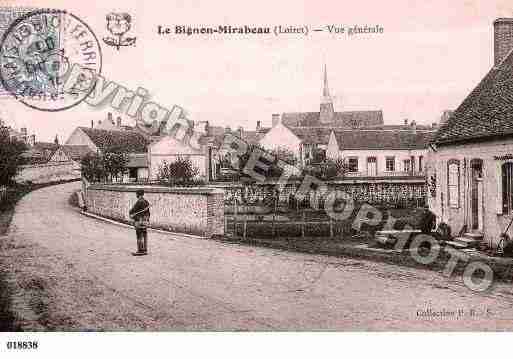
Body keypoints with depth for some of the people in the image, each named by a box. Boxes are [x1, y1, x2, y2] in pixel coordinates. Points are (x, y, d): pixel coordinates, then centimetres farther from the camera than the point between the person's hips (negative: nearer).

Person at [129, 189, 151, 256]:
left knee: (140, 236, -5)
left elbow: (133, 210, -11)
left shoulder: (139, 202, -16)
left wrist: (131, 214, 10)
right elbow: (148, 212, 17)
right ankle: (145, 250, 13)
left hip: (139, 221, -9)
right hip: (145, 221, 9)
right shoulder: (146, 202, 11)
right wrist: (147, 220, 24)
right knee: (144, 236, 10)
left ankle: (140, 251, -3)